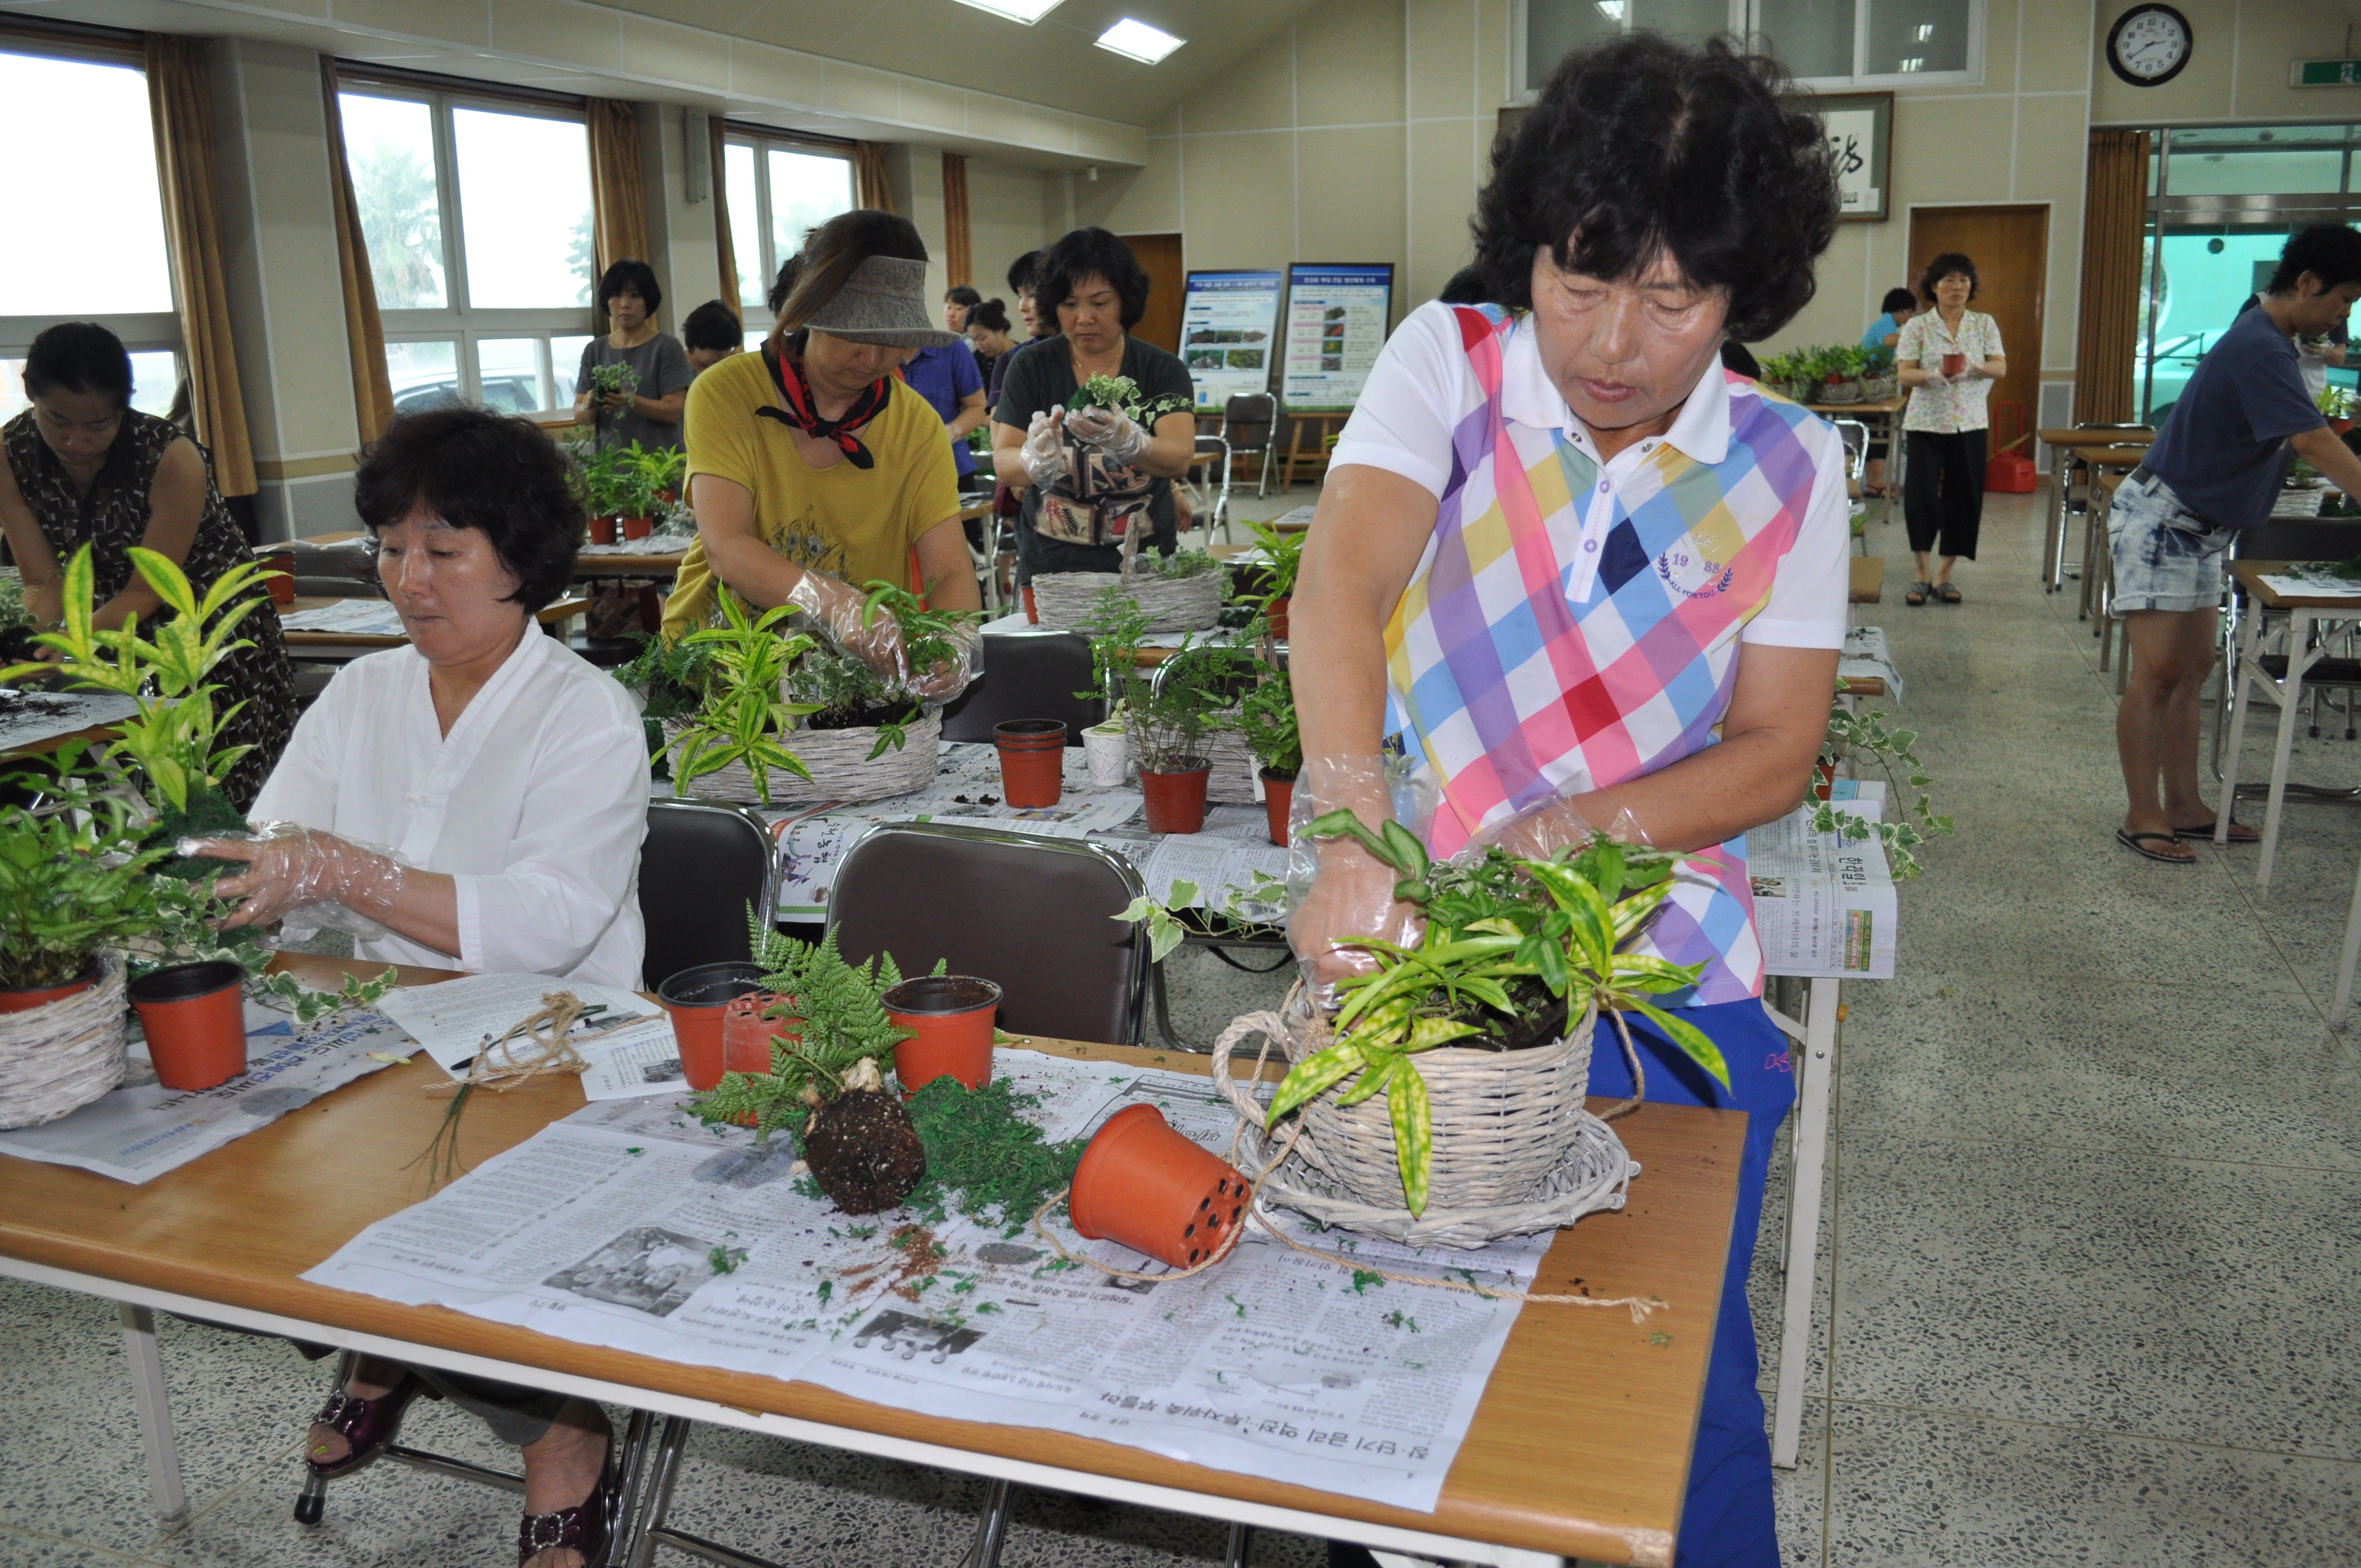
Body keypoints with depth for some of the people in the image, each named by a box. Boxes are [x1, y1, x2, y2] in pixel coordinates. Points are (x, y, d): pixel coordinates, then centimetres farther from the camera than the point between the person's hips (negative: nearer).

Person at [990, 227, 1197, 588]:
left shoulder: (1163, 369, -1)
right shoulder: (1031, 367, 0)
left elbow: (1180, 459, -16)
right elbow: (1003, 464, -8)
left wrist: (1128, 443, -38)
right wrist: (1035, 462, -31)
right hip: (1051, 568, 0)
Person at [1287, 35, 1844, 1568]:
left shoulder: (1790, 464, 0)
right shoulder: (1448, 362, -6)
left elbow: (1776, 750, -1)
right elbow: (1339, 590, -22)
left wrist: (1577, 828, -19)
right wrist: (1358, 846, -38)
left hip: (1672, 986, 1)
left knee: (1681, 1377, 12)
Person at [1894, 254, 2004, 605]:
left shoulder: (1985, 324, 8)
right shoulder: (1917, 327, 1)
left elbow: (2001, 368, 1)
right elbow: (1905, 374, -7)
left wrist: (1974, 368, -20)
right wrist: (1933, 375, -27)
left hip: (1969, 425, 3)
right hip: (1925, 423, -2)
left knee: (1963, 500, 3)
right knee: (1921, 497, -10)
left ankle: (1944, 575, 15)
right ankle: (1923, 573, 5)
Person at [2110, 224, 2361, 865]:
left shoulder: (2273, 344, 11)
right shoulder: (2260, 348, -21)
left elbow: (2304, 440, 15)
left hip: (2199, 527, 10)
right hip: (2160, 518, -10)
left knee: (2192, 671, 10)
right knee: (2158, 673, -9)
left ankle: (2184, 807, 16)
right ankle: (2143, 818, -5)